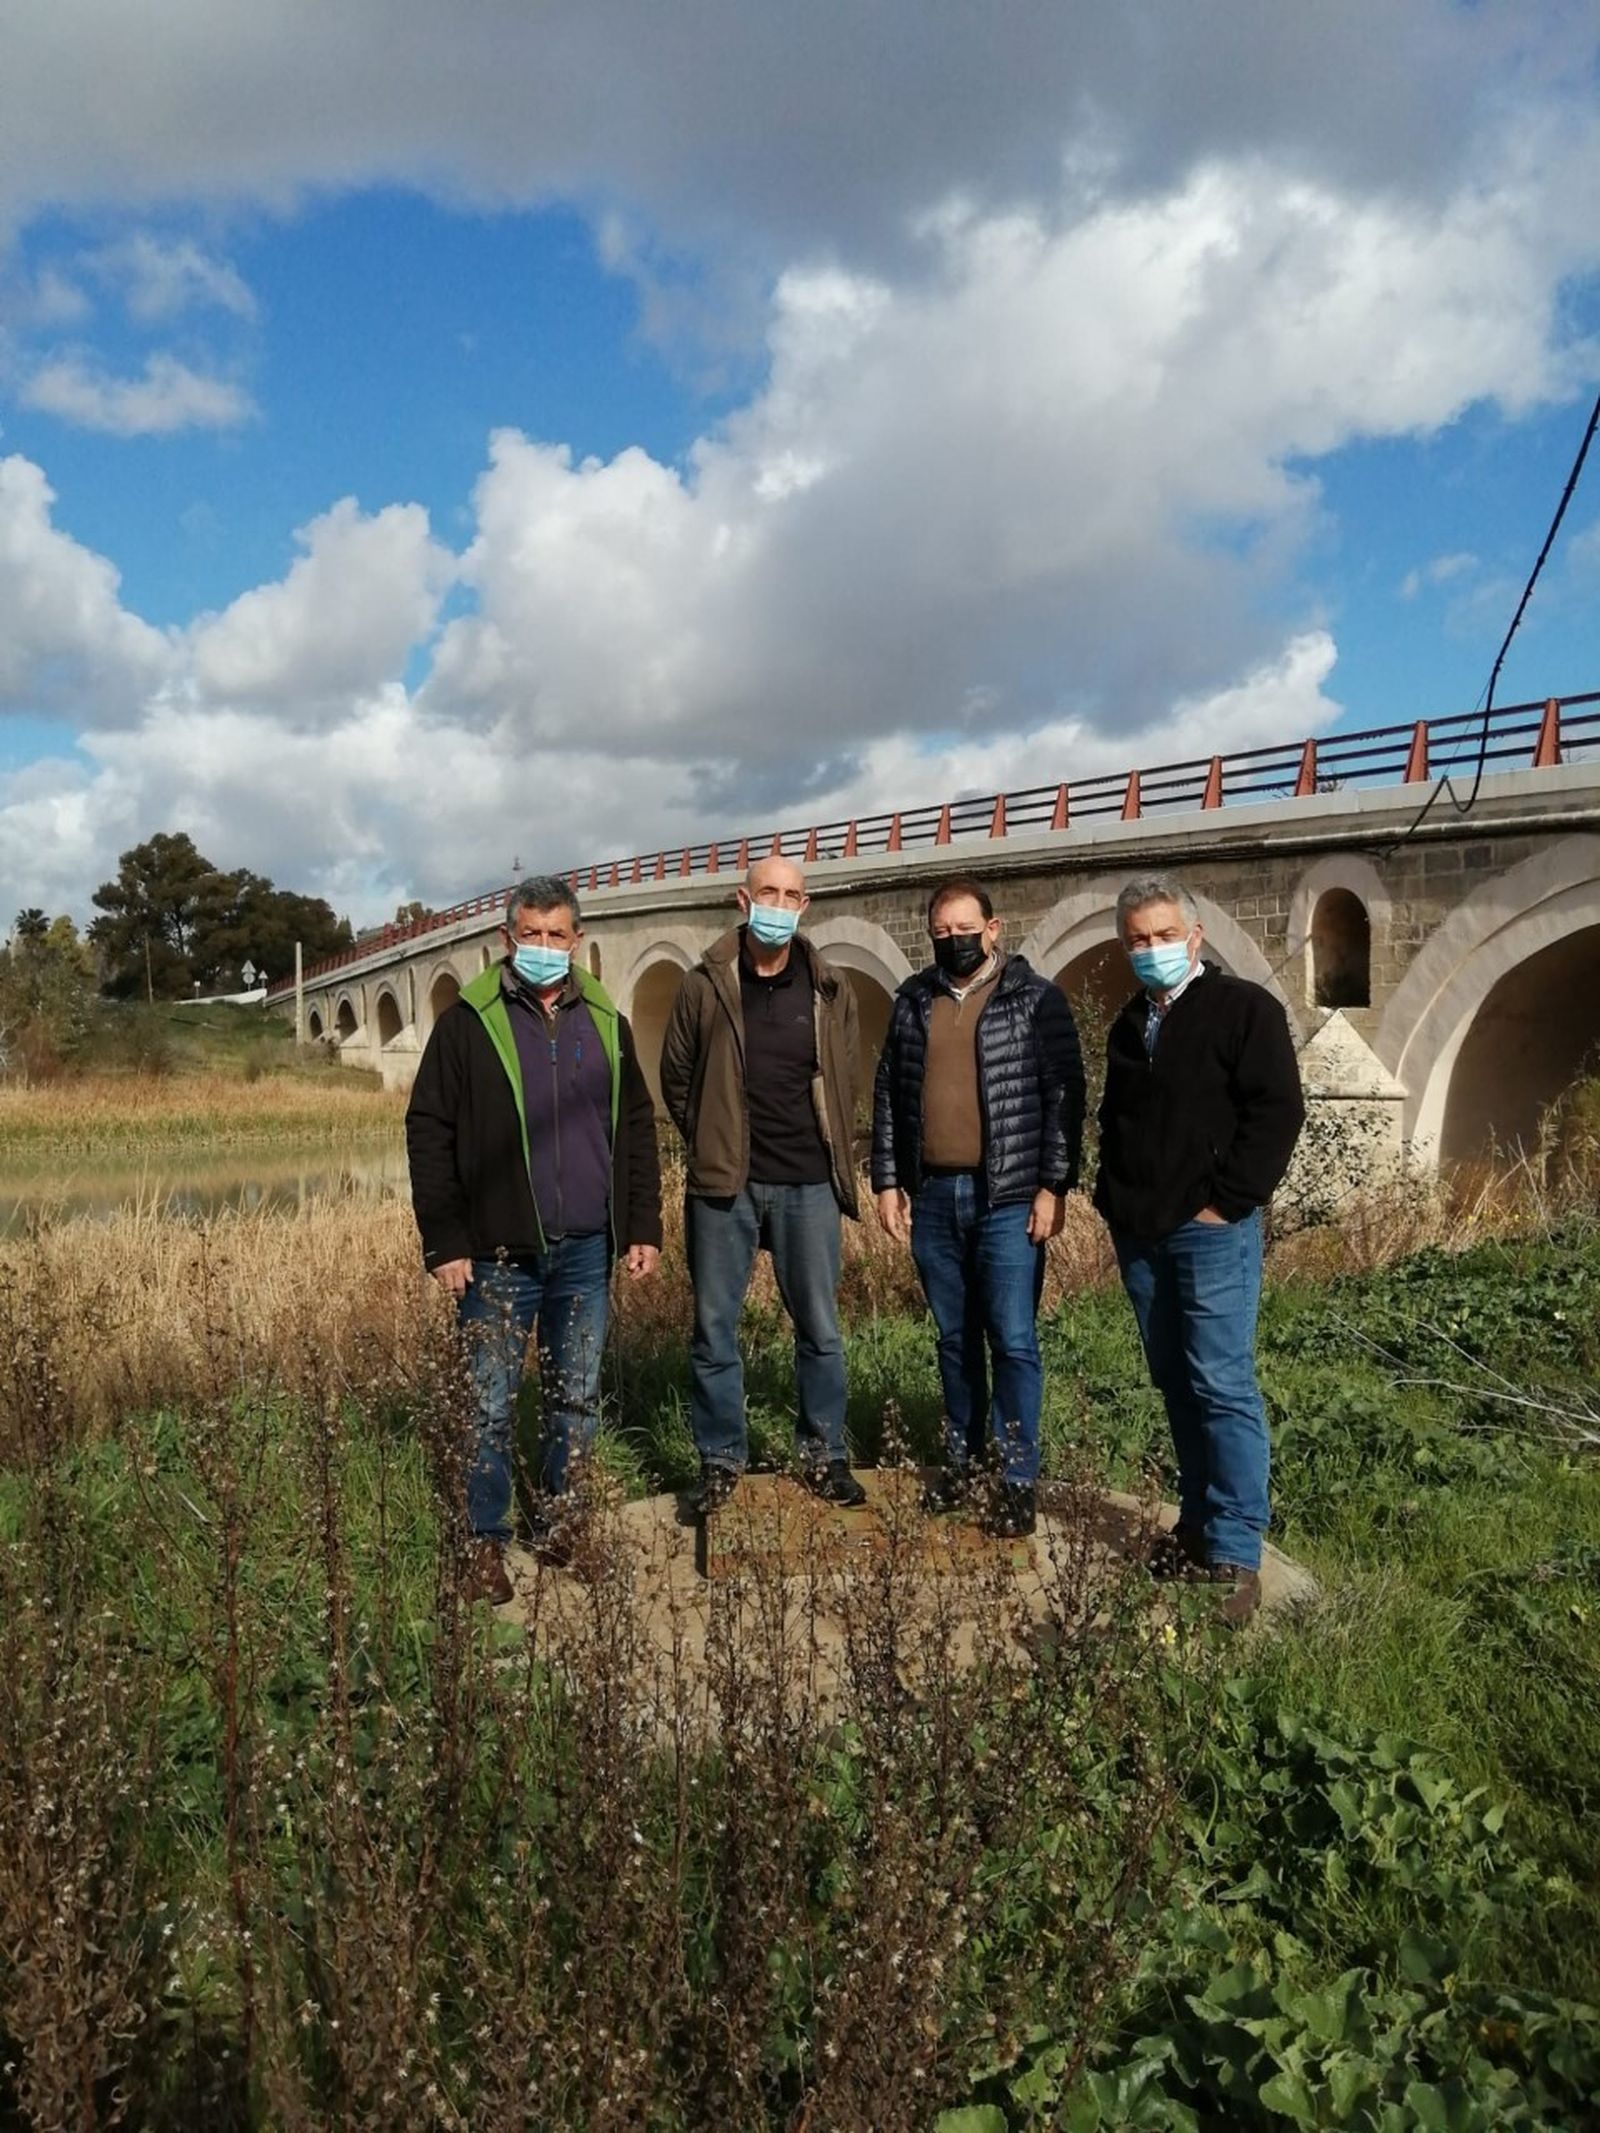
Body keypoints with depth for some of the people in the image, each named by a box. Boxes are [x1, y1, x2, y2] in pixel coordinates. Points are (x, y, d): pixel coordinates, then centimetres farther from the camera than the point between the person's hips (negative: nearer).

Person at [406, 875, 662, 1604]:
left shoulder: (606, 1023, 10)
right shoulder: (469, 1022, -2)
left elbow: (636, 1129, 13)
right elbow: (428, 1133, -3)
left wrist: (644, 1226, 7)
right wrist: (443, 1241, -9)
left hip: (585, 1249, 4)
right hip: (499, 1252, -3)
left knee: (578, 1398, 12)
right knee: (493, 1406, 5)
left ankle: (559, 1527, 28)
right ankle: (487, 1544, 19)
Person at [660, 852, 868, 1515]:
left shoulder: (830, 989, 3)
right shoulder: (705, 985, -1)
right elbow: (676, 1077, 9)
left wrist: (833, 1157, 11)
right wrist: (710, 1144, 8)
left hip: (808, 1186, 1)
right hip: (723, 1185, -1)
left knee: (819, 1329, 8)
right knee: (713, 1329, 7)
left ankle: (824, 1454, 24)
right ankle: (721, 1459, 22)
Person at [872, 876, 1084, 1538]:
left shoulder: (1036, 998, -2)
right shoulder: (912, 1001, 10)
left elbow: (1063, 1096, -5)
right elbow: (888, 1094, 12)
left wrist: (1053, 1187, -11)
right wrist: (887, 1180, 7)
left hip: (1007, 1198, -4)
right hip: (932, 1197, 4)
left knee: (1012, 1341, -1)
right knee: (954, 1338, 14)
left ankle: (1019, 1478, 10)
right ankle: (962, 1455, 27)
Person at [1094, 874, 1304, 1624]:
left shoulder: (1244, 1008, -5)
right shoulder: (1129, 1025, 17)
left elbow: (1277, 1112, -12)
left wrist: (1225, 1201, -15)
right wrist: (1113, 1197, 12)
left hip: (1211, 1231, -7)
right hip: (1139, 1233, 7)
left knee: (1222, 1386, -8)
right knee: (1175, 1385, 12)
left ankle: (1236, 1556, -2)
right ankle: (1199, 1525, 23)